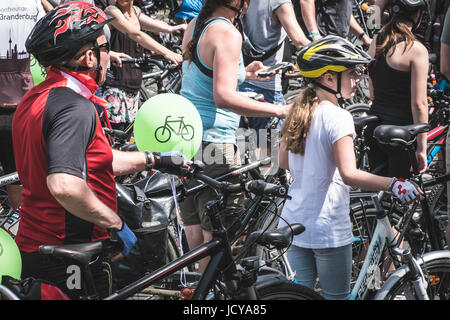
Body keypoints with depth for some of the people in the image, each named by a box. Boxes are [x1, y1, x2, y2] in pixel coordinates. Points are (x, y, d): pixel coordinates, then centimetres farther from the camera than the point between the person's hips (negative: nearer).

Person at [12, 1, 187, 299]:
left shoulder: (35, 98, 10)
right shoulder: (75, 107, -22)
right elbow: (64, 184, -35)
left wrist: (154, 160, 24)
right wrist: (116, 223, -23)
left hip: (33, 247, 9)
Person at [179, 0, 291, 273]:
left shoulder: (194, 25, 11)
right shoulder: (227, 33, -16)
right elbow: (223, 96, -25)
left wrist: (243, 73, 30)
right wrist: (279, 111, -24)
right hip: (214, 145, -9)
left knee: (196, 240, 13)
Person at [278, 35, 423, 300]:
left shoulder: (297, 112, 6)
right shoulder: (337, 117, -18)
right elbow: (349, 174, -29)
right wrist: (393, 184, -34)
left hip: (294, 223, 7)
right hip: (328, 229, -7)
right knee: (336, 296, 6)